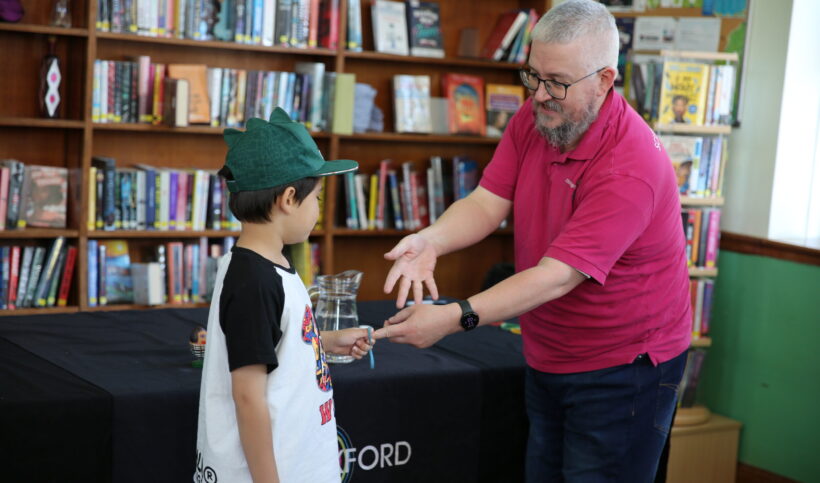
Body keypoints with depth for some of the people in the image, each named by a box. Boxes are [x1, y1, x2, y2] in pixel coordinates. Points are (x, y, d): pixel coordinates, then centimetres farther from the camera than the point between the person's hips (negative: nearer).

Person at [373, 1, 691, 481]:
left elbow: (556, 277, -31)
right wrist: (429, 241, -29)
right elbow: (486, 203, -7)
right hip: (547, 360, 7)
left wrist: (454, 318, -35)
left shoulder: (632, 167, -28)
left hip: (623, 370, -7)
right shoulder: (532, 119, -4)